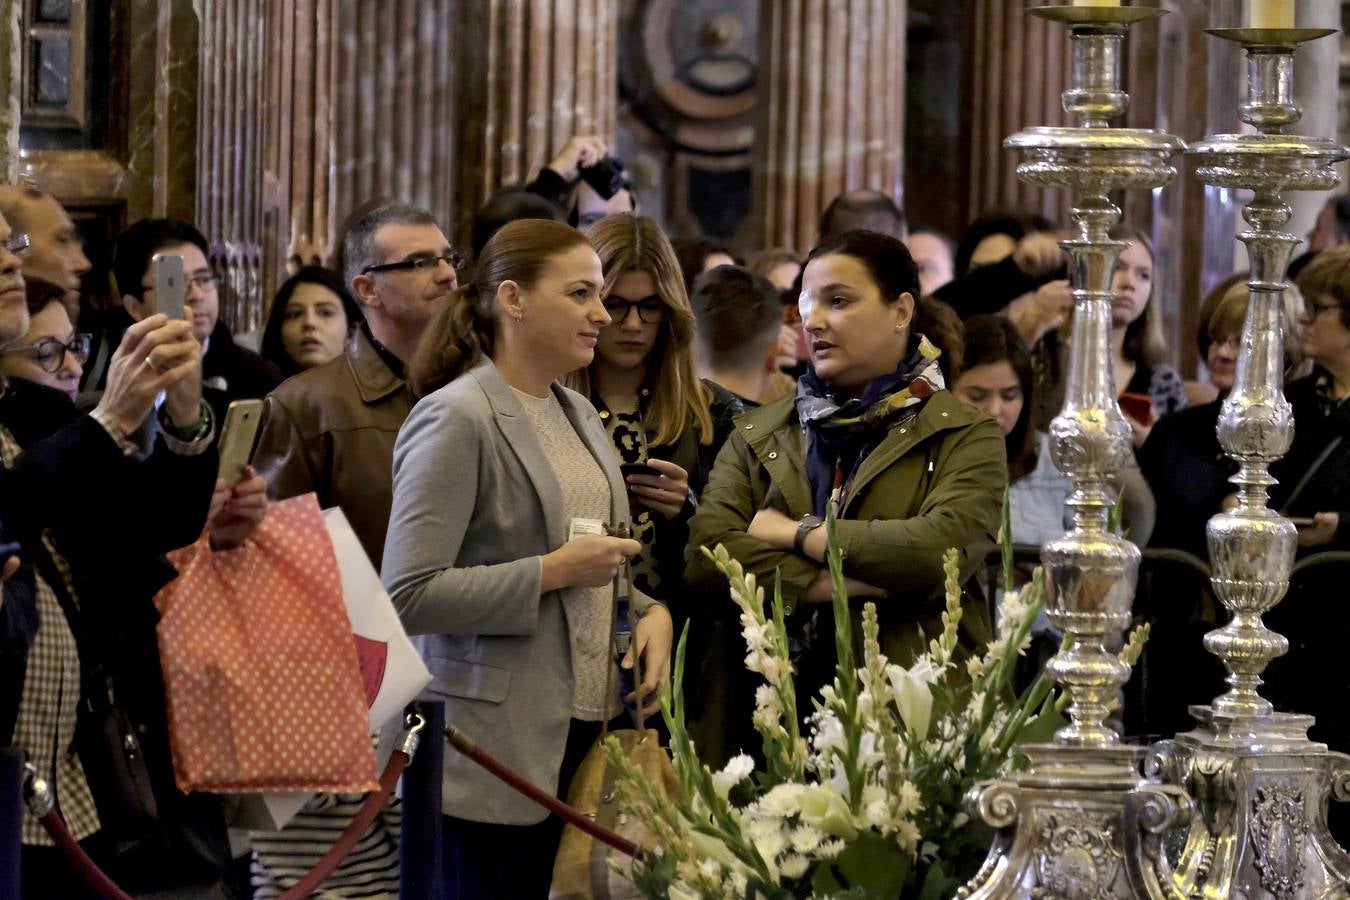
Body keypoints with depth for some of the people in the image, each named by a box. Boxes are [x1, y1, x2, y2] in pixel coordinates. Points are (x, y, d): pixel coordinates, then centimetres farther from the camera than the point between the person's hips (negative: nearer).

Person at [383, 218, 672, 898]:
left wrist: (652, 611, 6)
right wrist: (554, 571, -18)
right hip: (499, 748, -8)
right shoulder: (457, 419, -11)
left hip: (589, 733, 8)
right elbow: (407, 596, -18)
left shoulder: (579, 415, 16)